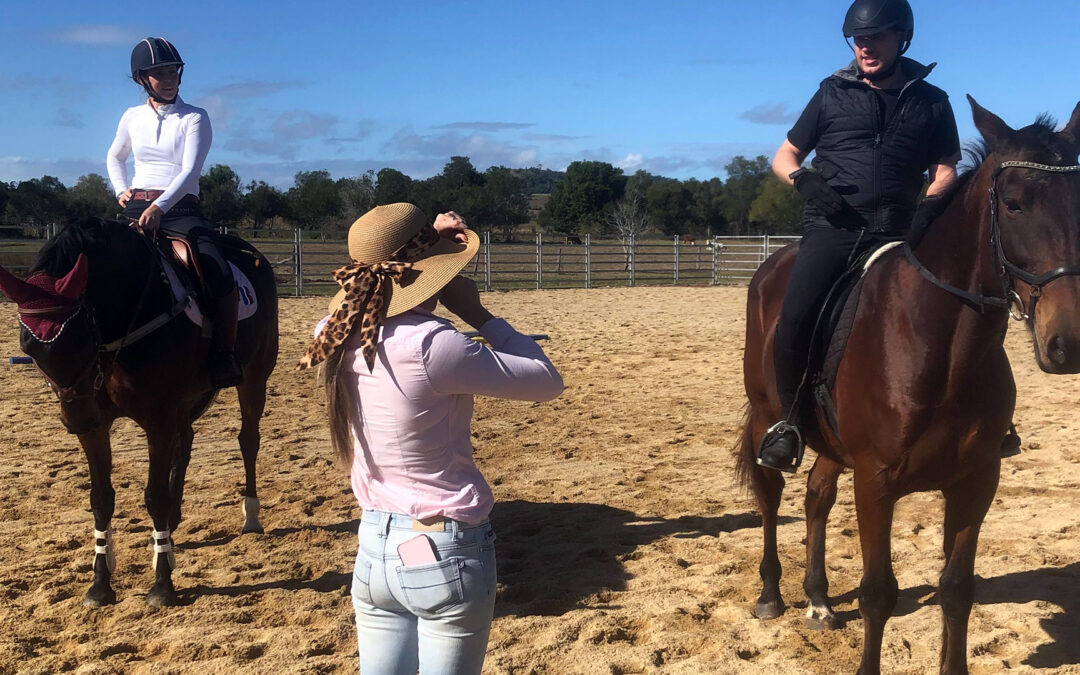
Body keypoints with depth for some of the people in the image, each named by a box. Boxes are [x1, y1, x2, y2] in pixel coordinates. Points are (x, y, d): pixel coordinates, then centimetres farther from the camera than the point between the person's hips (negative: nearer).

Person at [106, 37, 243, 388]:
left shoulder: (195, 118, 1)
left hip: (180, 209, -3)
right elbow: (114, 157, 30)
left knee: (220, 276, -26)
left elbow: (189, 171, -12)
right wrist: (121, 190, 10)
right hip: (136, 210, 4)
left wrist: (159, 207, -26)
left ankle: (225, 357, -19)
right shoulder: (133, 117, 12)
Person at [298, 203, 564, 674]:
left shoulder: (340, 337, -3)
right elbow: (547, 382, -13)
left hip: (374, 548, 6)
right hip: (446, 553, -6)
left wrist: (430, 239, 11)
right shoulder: (432, 345, -24)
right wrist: (478, 313, -8)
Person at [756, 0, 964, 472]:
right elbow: (784, 157, 17)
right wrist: (802, 178, -6)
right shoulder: (833, 94, 14)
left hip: (898, 233, 2)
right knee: (795, 317, -25)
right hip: (833, 227, -2)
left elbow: (946, 171, 15)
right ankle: (791, 420, -7)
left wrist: (930, 205, -8)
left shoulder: (931, 102, 16)